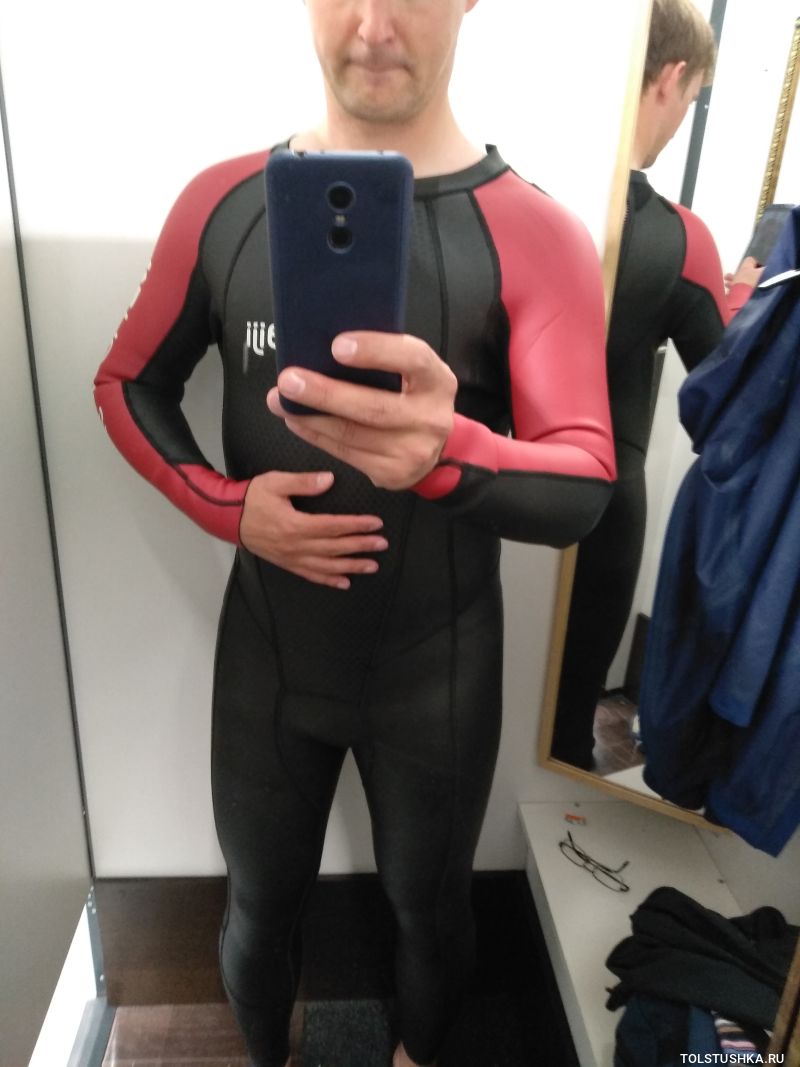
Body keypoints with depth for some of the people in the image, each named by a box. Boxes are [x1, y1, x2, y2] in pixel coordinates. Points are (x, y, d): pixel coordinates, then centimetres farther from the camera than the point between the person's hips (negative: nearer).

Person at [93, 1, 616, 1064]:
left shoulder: (537, 236, -13)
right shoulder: (222, 202, -5)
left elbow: (583, 486, -21)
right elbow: (128, 385, 5)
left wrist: (447, 451, -44)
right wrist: (228, 507, -13)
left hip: (438, 671, -1)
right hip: (267, 652, 2)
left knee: (430, 901, 23)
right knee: (261, 904, 23)